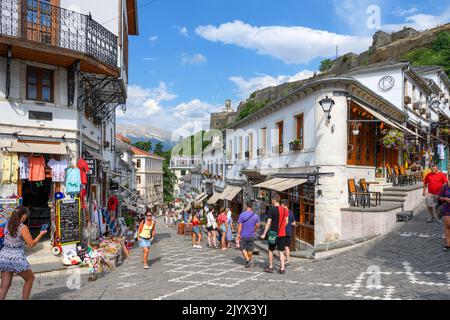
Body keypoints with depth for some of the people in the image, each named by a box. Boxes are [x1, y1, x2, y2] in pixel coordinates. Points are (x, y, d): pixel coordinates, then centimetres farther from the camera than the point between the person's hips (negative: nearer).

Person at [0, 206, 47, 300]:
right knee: (30, 278, 18)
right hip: (17, 258, -6)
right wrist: (41, 234, 4)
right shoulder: (23, 227, -13)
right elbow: (31, 244, -8)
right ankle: (25, 299, 22)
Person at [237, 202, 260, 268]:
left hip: (243, 235, -2)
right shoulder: (255, 216, -4)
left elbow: (240, 226, -11)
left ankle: (247, 259, -2)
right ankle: (249, 262, 24)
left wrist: (238, 234, -4)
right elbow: (257, 225, 4)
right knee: (250, 249, 15)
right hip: (252, 235, 3)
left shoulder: (242, 215, -13)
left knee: (242, 248, 13)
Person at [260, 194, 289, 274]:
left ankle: (270, 267, 19)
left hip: (273, 233, -4)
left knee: (271, 250, 11)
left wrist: (264, 234, -7)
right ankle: (282, 268, 5)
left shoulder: (272, 210, -12)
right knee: (281, 251, 9)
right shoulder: (285, 210, 5)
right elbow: (286, 222, 10)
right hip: (282, 234, 5)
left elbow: (268, 223, -13)